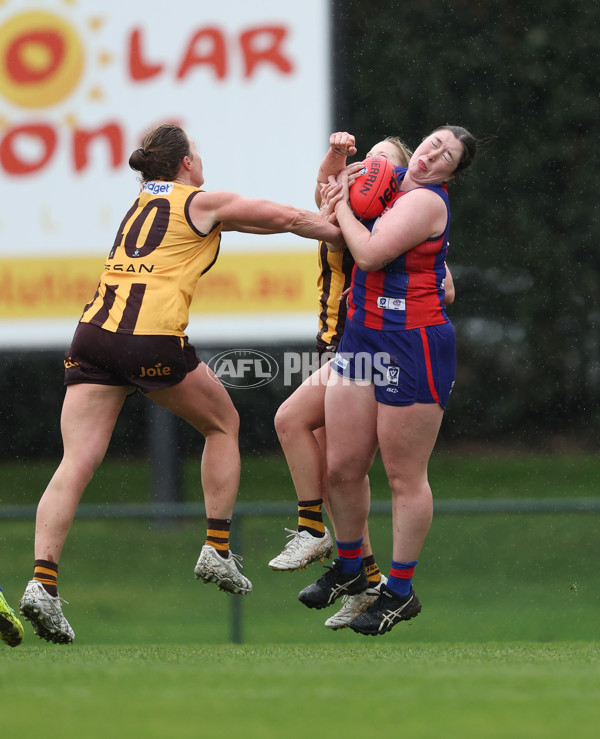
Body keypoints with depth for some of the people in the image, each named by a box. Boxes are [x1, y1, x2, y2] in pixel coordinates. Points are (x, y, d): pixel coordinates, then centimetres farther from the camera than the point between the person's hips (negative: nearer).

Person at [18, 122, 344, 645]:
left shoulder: (141, 204, 27)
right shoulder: (203, 203, 8)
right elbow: (289, 219, 12)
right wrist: (346, 235, 29)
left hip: (93, 334, 5)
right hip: (153, 340, -5)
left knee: (77, 462, -5)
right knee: (223, 425, 20)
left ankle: (42, 582, -22)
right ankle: (217, 550, 16)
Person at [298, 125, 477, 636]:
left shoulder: (426, 200, -13)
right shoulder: (390, 183, 13)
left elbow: (370, 252, -20)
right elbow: (330, 196, 29)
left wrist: (345, 207, -4)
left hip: (414, 345, -8)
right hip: (362, 338, 8)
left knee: (404, 477, -1)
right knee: (342, 466, 8)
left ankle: (401, 593, 8)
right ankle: (349, 569, 26)